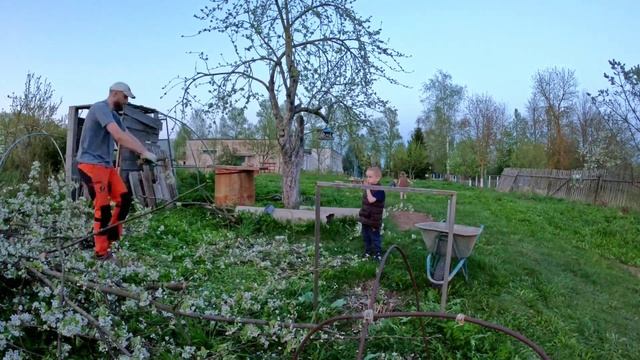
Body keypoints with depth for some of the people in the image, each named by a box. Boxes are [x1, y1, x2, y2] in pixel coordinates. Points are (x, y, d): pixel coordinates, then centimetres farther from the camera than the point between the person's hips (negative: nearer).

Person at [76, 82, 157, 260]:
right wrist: (144, 152, -26)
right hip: (91, 164, -9)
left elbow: (128, 135, 12)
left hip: (106, 165, 9)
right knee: (103, 208, -7)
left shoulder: (113, 114, 18)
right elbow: (119, 136, -26)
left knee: (124, 198, 3)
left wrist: (144, 152, -3)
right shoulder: (100, 108, -14)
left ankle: (110, 238, 16)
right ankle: (101, 252, 4)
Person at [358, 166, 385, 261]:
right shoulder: (368, 188, 8)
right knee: (366, 236, 19)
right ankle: (368, 251, 34)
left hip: (373, 220, -9)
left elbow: (371, 200, -33)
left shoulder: (379, 190, -20)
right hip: (365, 218, 9)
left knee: (375, 237, 3)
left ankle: (377, 253, 15)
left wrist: (367, 188, -29)